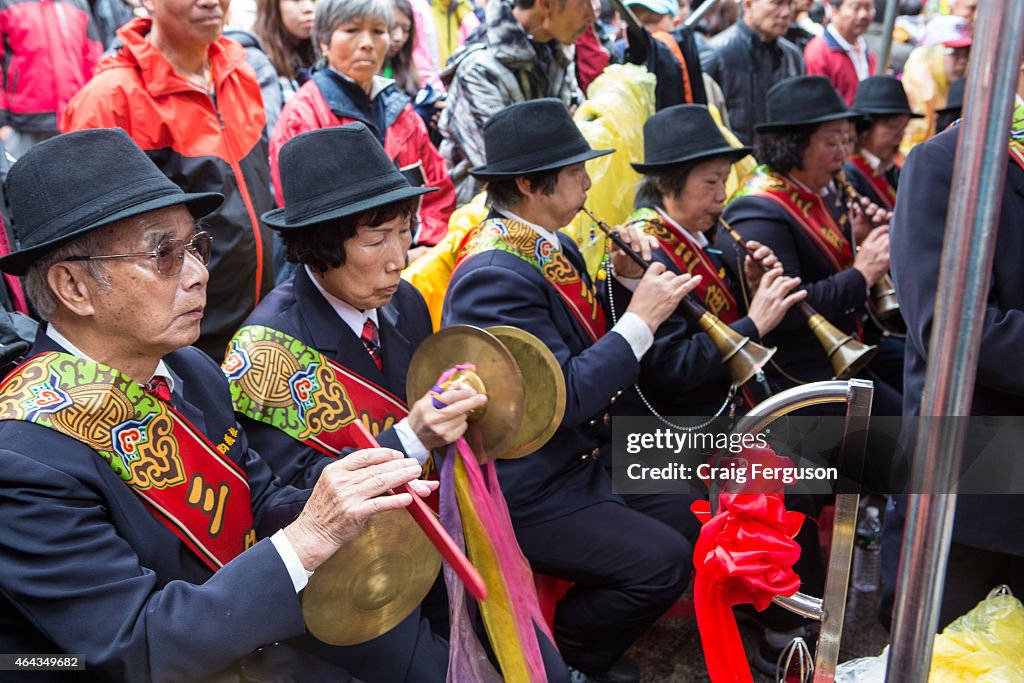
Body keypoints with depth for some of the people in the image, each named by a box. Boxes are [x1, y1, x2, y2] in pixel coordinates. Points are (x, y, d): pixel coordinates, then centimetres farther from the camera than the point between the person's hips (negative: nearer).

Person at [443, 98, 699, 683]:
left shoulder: (553, 246, 4)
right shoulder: (494, 275, -25)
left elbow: (591, 350, 8)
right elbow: (561, 399, -28)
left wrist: (629, 281, -6)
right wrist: (640, 318, -22)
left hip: (581, 460, 10)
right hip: (526, 495, -9)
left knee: (694, 521, 7)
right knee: (662, 561, -15)